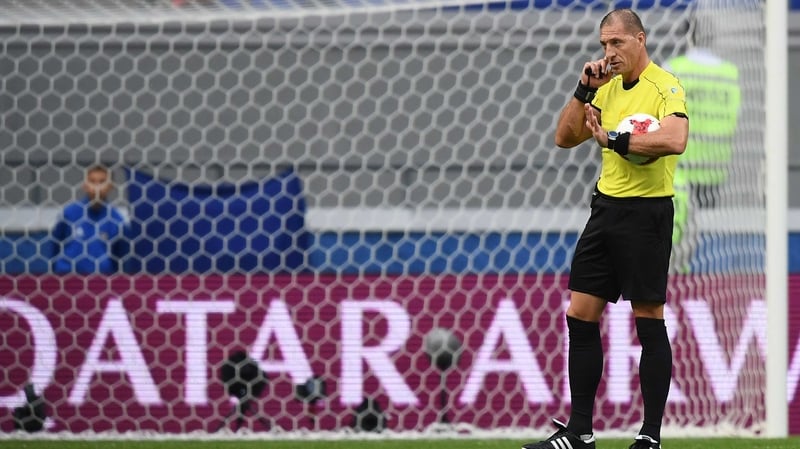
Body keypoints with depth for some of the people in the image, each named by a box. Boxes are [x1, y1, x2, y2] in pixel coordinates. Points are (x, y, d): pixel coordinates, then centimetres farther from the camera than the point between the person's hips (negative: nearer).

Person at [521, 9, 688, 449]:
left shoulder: (665, 86, -11)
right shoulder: (608, 88, 13)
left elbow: (674, 139, -28)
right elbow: (565, 137, 13)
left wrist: (614, 139, -22)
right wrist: (584, 90, 1)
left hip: (647, 211, -8)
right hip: (606, 208, 8)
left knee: (649, 322, -3)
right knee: (580, 317, 6)